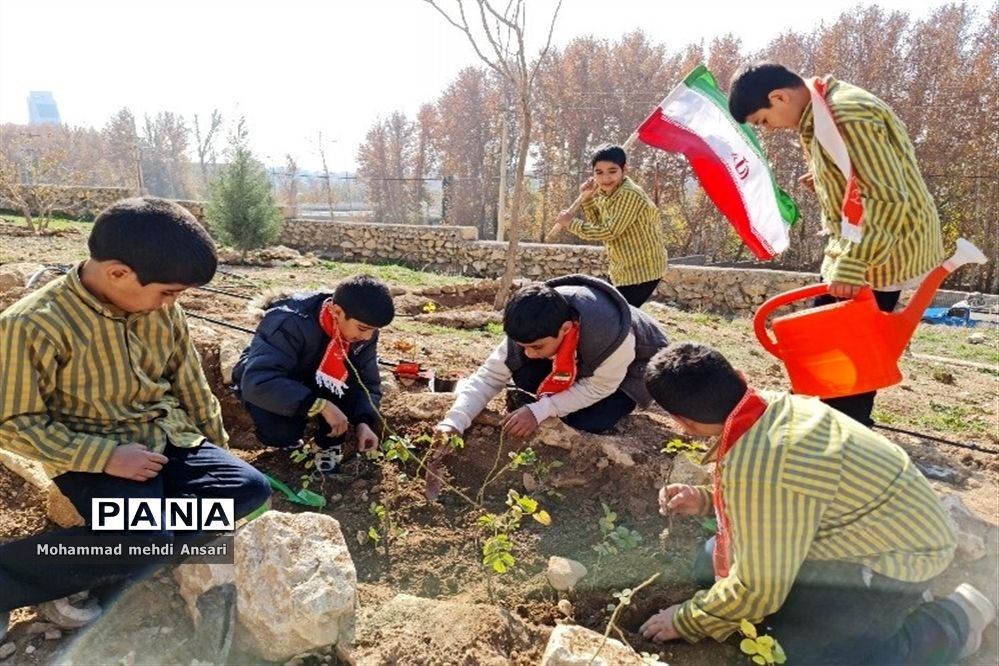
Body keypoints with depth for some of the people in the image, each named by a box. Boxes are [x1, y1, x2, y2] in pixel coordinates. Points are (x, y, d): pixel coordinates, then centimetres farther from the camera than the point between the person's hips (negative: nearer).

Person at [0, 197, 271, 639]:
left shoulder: (162, 310, -2)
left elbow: (189, 382, 10)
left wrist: (217, 448, 15)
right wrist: (106, 456, -22)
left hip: (168, 437, 6)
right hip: (94, 456, -6)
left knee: (250, 488, -14)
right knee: (144, 540, -30)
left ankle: (91, 577, -11)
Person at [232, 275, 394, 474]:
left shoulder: (363, 332, -20)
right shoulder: (290, 323, -38)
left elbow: (368, 382, -12)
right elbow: (257, 383, -46)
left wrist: (364, 421, -31)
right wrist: (321, 405, -49)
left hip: (312, 381, 4)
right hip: (263, 379, -4)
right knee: (280, 431, -33)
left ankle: (329, 443, -6)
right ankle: (286, 437, 4)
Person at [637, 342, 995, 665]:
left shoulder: (754, 467, -36)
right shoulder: (772, 407, -9)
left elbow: (760, 589, -24)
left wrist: (686, 620, -8)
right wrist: (705, 499, -1)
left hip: (895, 554, -8)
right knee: (712, 565, 5)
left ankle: (953, 622, 2)